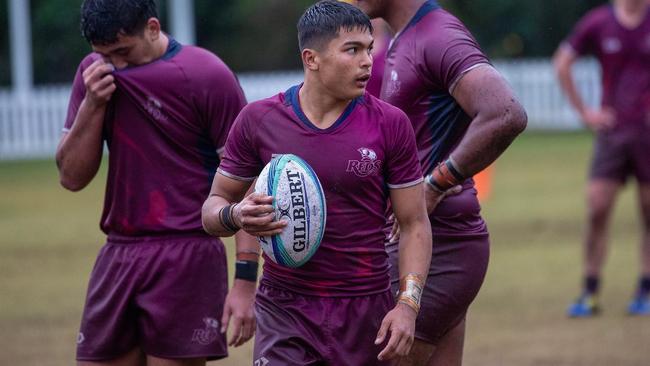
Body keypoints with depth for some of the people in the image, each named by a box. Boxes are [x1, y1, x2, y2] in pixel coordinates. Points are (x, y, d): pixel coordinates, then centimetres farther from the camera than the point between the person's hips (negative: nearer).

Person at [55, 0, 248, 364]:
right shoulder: (95, 72, 8)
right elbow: (72, 177, 8)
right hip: (117, 256, 6)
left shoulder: (208, 76, -8)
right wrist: (92, 105, -7)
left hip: (185, 259, -5)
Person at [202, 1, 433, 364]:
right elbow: (213, 206, 7)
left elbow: (415, 224, 1)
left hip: (366, 313, 1)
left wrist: (408, 305, -11)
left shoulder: (390, 124, -3)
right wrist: (235, 216, -17)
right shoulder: (258, 120, -2)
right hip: (285, 311, 0)